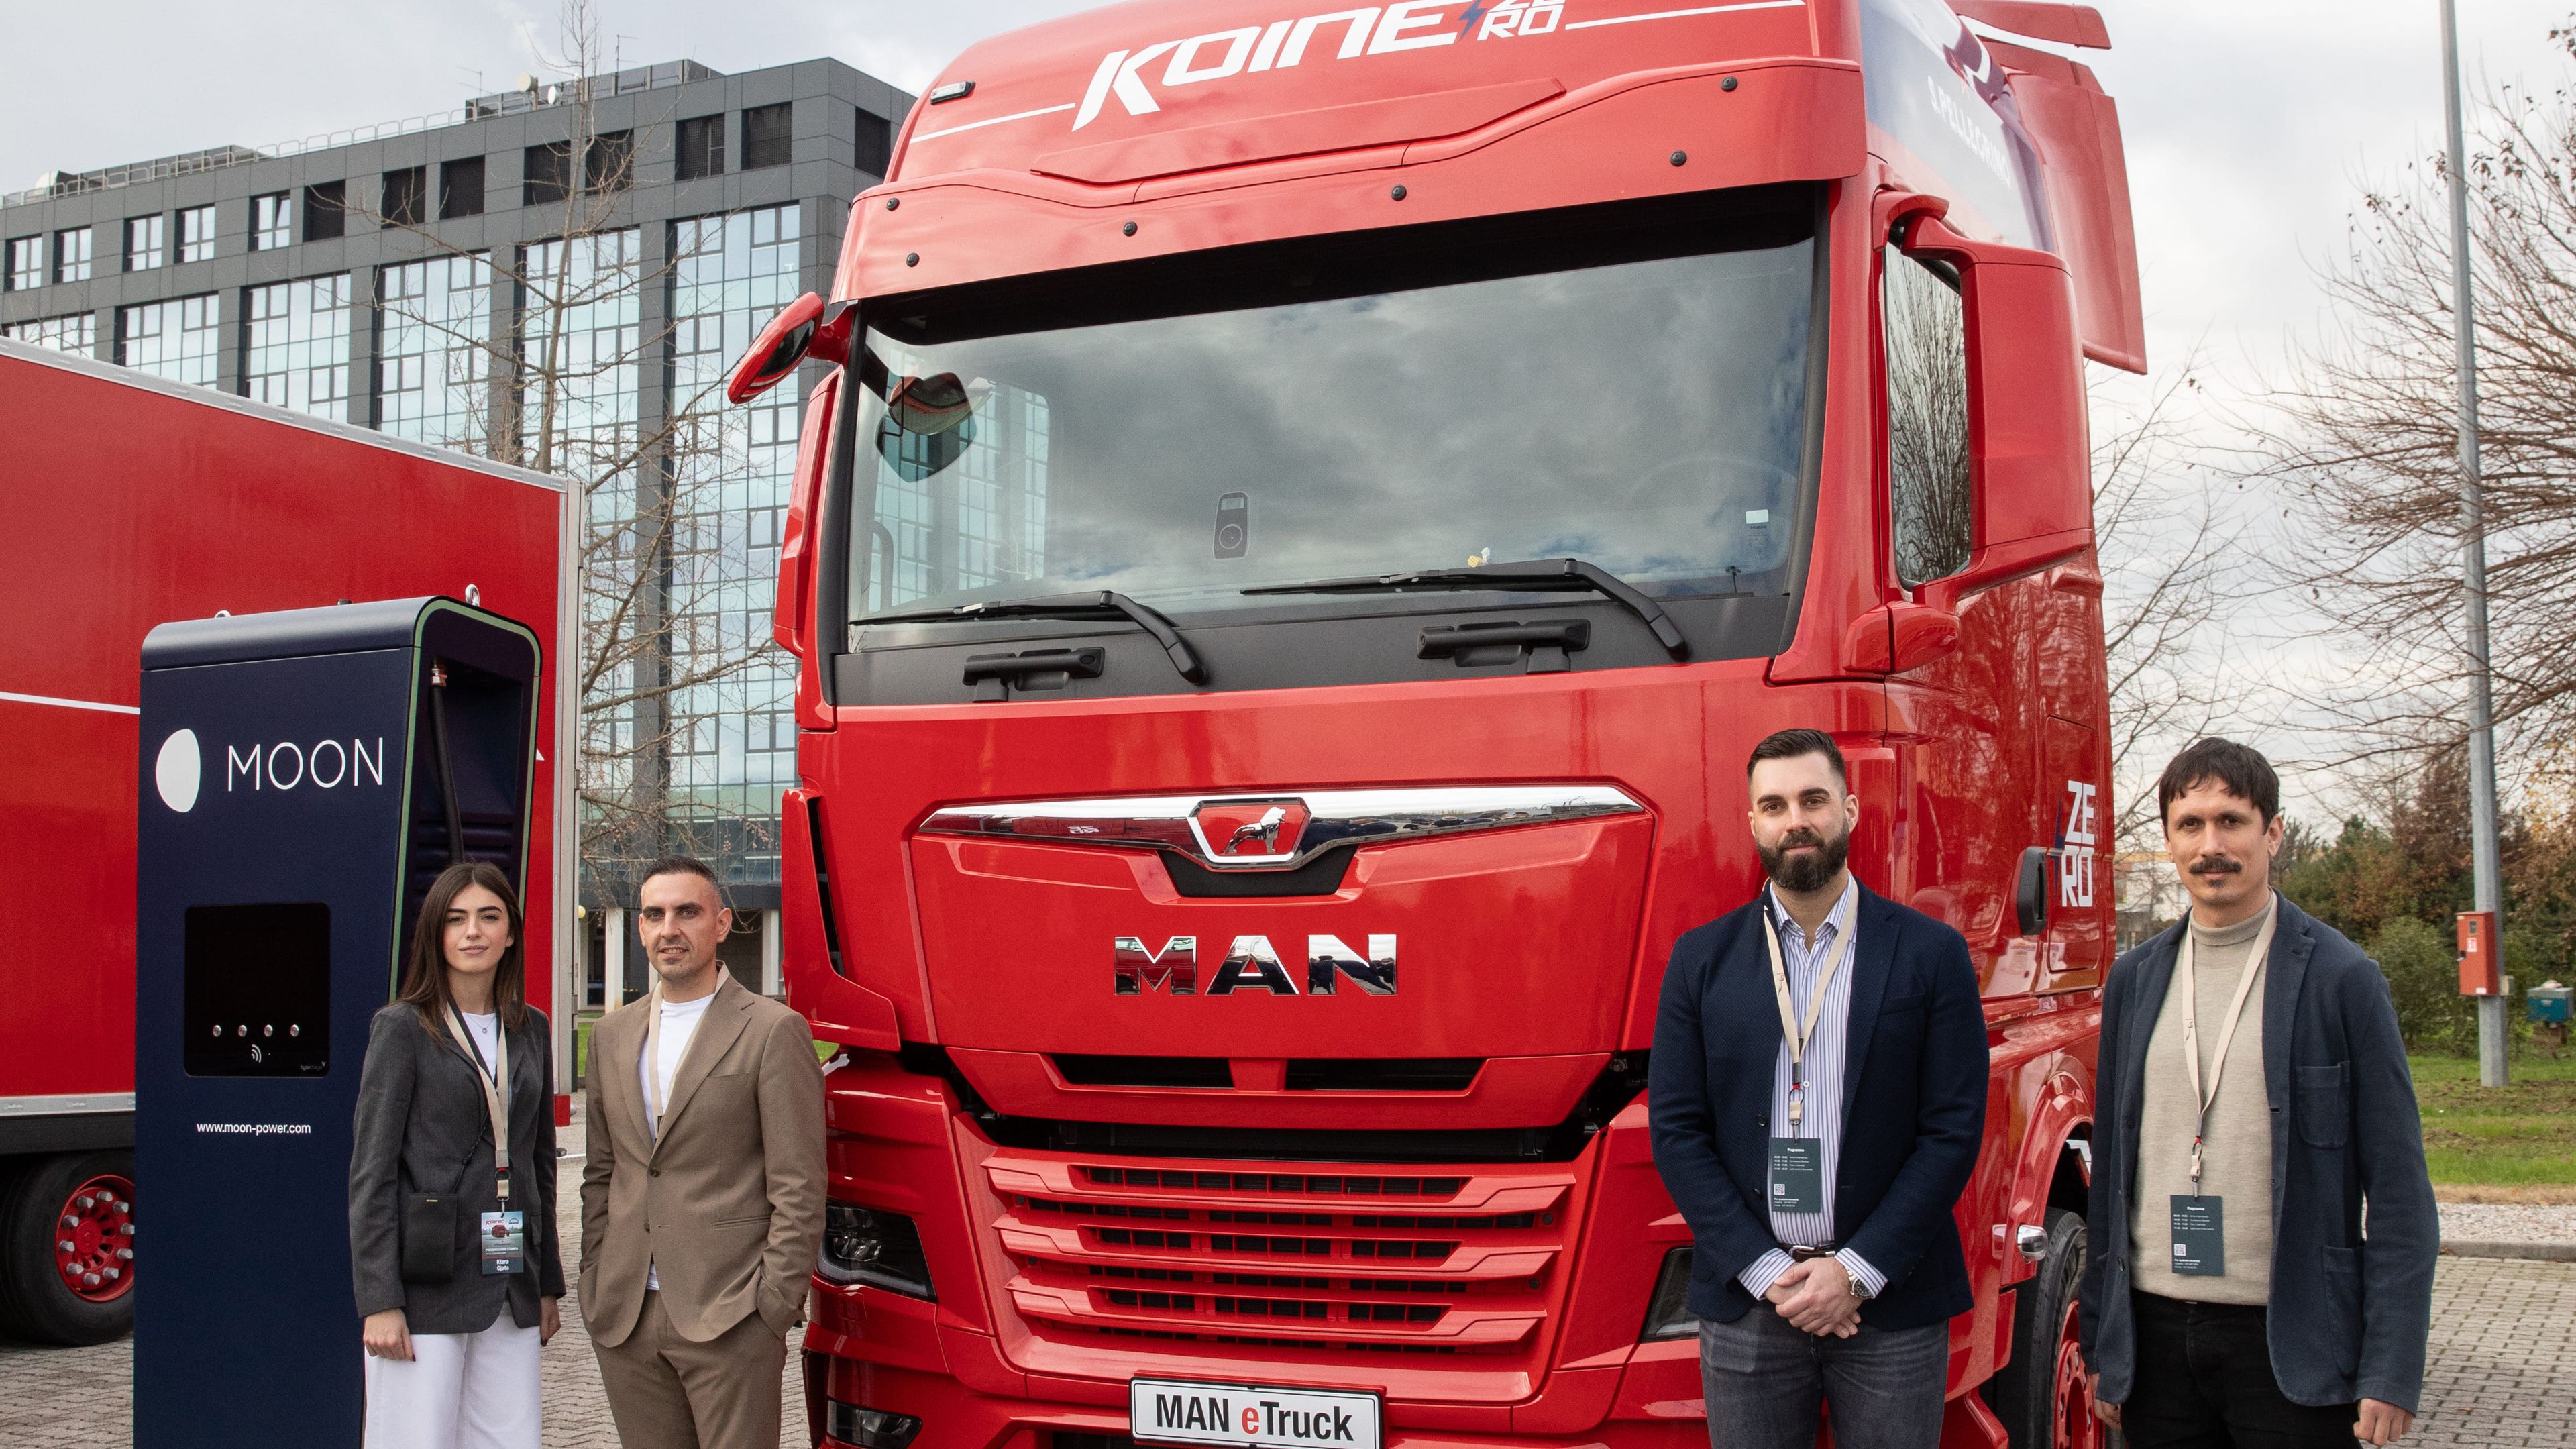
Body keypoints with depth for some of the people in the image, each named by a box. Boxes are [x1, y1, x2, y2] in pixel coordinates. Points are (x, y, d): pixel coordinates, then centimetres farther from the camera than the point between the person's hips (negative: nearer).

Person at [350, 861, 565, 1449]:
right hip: (427, 1288, -5)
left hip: (510, 1289, 5)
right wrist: (379, 1301, -12)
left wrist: (547, 1284, 15)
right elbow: (371, 1173, -7)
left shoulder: (530, 1031, 12)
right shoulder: (403, 1028, -4)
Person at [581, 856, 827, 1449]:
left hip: (729, 1318, -5)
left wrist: (774, 1306, -11)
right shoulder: (613, 1034, 14)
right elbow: (600, 1173, 19)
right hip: (625, 1317, 5)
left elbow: (799, 1188, -7)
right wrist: (596, 1284, 10)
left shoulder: (773, 1031, -5)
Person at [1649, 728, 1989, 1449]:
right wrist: (1768, 1273, -8)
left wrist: (1857, 1271, -10)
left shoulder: (1932, 954, 1)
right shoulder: (1701, 959, 5)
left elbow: (1954, 1131, -3)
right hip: (1746, 1307, 1)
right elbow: (1675, 1130, 1)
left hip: (1891, 1304, -1)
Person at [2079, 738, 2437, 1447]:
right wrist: (2098, 1344, 9)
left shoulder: (2342, 979, -3)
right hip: (2155, 1333, 3)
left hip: (2288, 1339, -3)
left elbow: (2399, 1193, -5)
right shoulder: (2132, 980, 8)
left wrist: (2393, 1371, -11)